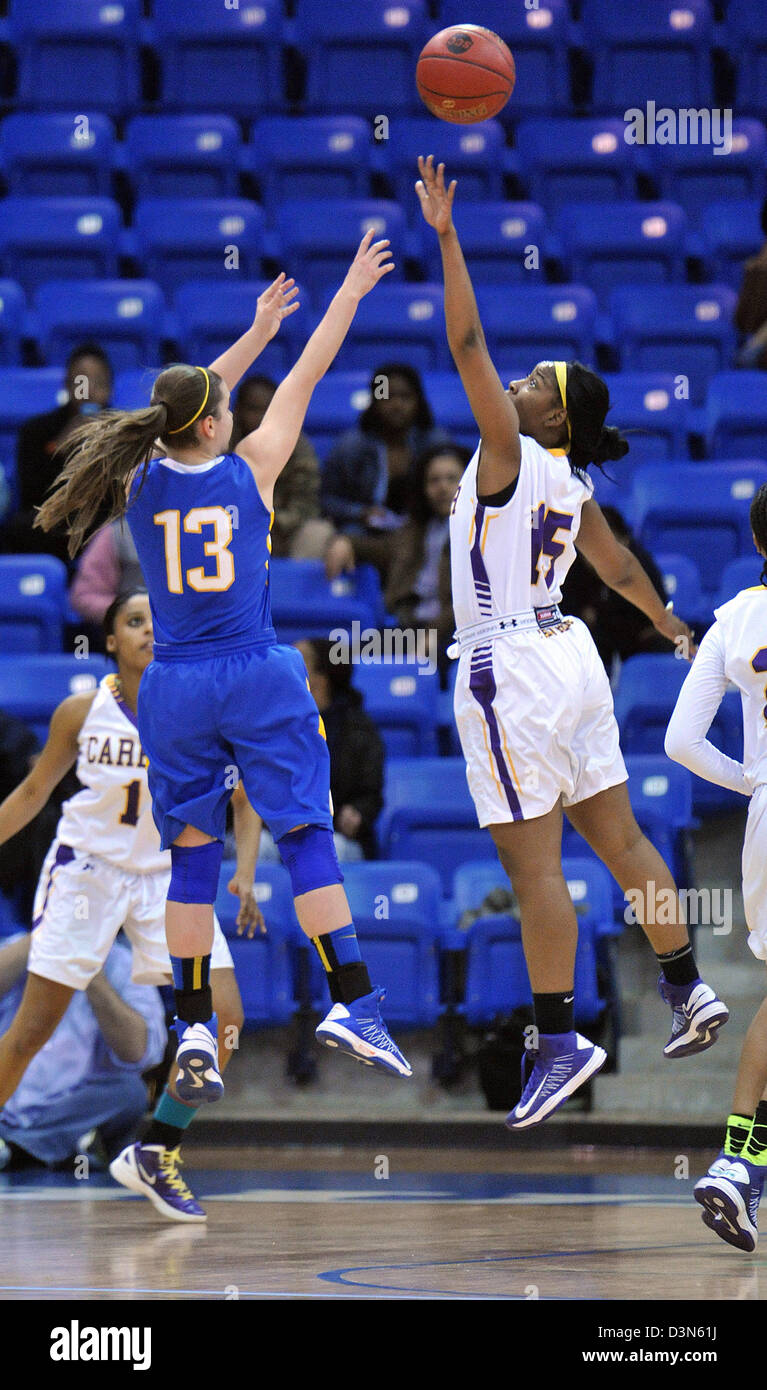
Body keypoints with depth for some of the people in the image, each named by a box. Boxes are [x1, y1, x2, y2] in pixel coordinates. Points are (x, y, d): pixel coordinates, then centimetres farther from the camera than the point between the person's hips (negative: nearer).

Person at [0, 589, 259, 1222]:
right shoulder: (81, 712, -7)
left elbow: (244, 803, 0)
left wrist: (244, 874, -15)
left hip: (169, 877, 1)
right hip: (86, 870, -1)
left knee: (225, 1019, -12)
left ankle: (156, 1156, 4)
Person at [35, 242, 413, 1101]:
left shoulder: (138, 482, 1)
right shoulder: (250, 472, -6)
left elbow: (188, 403, 20)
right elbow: (304, 382, 4)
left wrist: (256, 333, 31)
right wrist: (350, 292, 15)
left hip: (175, 687, 3)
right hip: (258, 678, -3)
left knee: (192, 857, 7)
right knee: (306, 837, -2)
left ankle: (194, 1029, 5)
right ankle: (352, 1003, -9)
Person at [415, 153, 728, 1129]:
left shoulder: (509, 453, -13)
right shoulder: (571, 482, 10)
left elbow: (466, 345, -20)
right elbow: (619, 567, 24)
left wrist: (446, 237, -21)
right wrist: (675, 630, 40)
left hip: (510, 671, -9)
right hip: (568, 656, 9)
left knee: (532, 863, -6)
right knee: (619, 839, 15)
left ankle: (559, 1041, -4)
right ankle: (687, 992, 20)